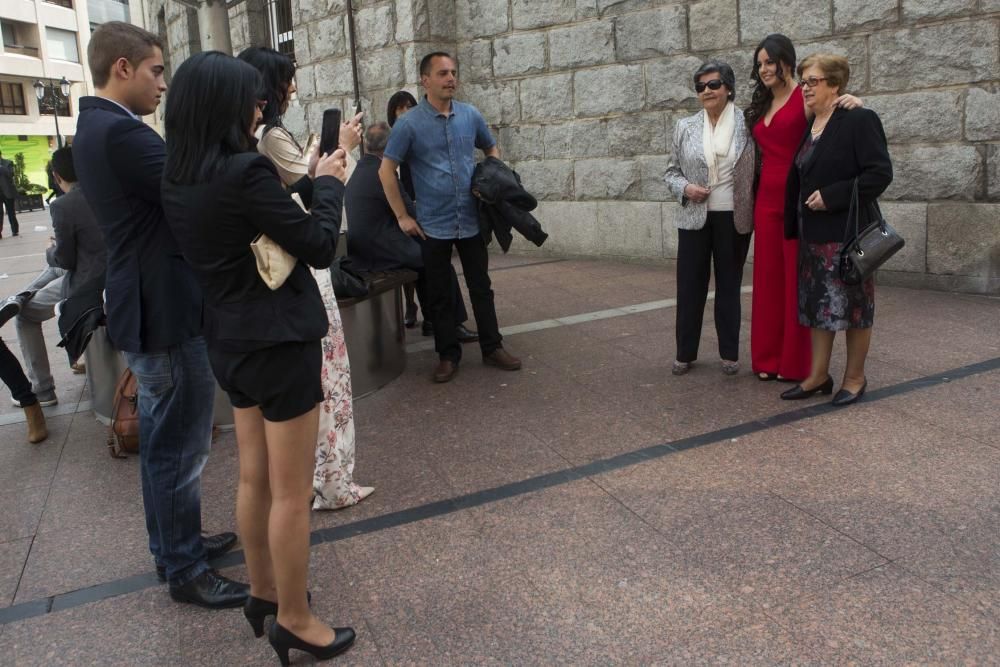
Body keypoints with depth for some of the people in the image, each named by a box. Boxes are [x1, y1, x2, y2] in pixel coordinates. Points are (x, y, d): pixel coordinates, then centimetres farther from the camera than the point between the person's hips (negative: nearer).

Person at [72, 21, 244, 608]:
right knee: (181, 448, 2)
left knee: (162, 442, 21)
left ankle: (172, 544, 36)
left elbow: (173, 192, 11)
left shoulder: (97, 127, 12)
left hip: (146, 308, 11)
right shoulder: (121, 132, -20)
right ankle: (186, 570, 17)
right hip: (166, 313, -11)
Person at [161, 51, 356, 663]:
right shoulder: (246, 171, -22)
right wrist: (329, 184, -2)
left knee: (255, 479, 21)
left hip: (231, 340, 9)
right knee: (291, 493, 5)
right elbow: (320, 246, -16)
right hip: (279, 341, -9)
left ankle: (264, 593, 38)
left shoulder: (180, 177, 4)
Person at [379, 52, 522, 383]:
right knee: (440, 294, 7)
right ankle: (448, 355, 19)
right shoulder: (409, 124, -7)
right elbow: (386, 171, -3)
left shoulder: (471, 115, 3)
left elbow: (492, 149, 20)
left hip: (472, 220, 3)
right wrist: (402, 216, -7)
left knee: (481, 287, 10)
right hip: (433, 225, -2)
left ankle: (492, 347, 23)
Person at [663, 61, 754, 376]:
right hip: (694, 219, 1)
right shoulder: (684, 127, 5)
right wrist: (685, 188, -9)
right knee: (689, 286, 4)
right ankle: (685, 353, 17)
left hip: (734, 220, -1)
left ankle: (730, 353, 20)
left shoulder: (746, 126, 0)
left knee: (729, 286, 9)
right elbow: (671, 172, 8)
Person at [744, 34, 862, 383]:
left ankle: (797, 362, 9)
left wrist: (853, 101, -34)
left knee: (798, 279, -1)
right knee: (768, 278, 9)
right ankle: (769, 357, 18)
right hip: (767, 199, 7)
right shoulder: (760, 106, 17)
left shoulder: (805, 97, -3)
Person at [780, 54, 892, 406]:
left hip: (846, 231, -7)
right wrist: (794, 226, 10)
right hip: (813, 234, 7)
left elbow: (880, 173, -15)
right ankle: (818, 375, 21)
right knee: (817, 305, 11)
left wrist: (832, 197, -19)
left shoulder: (859, 120, -9)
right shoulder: (807, 127, 12)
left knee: (851, 307, 3)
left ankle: (854, 378, 17)